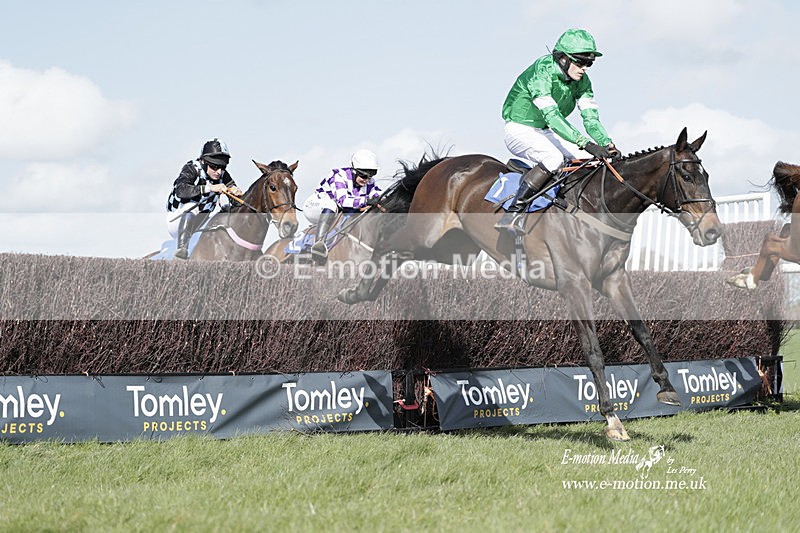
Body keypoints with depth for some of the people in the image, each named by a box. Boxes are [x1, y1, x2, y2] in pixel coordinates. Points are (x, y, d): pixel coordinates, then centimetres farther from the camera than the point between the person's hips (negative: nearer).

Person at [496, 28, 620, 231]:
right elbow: (551, 116, -36)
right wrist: (586, 144, -45)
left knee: (595, 157, -9)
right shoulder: (541, 72, -27)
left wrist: (607, 144, -28)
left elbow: (591, 117, -8)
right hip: (520, 130, -8)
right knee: (554, 158, -35)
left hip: (545, 133, 8)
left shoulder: (581, 81, -3)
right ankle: (512, 213, -34)